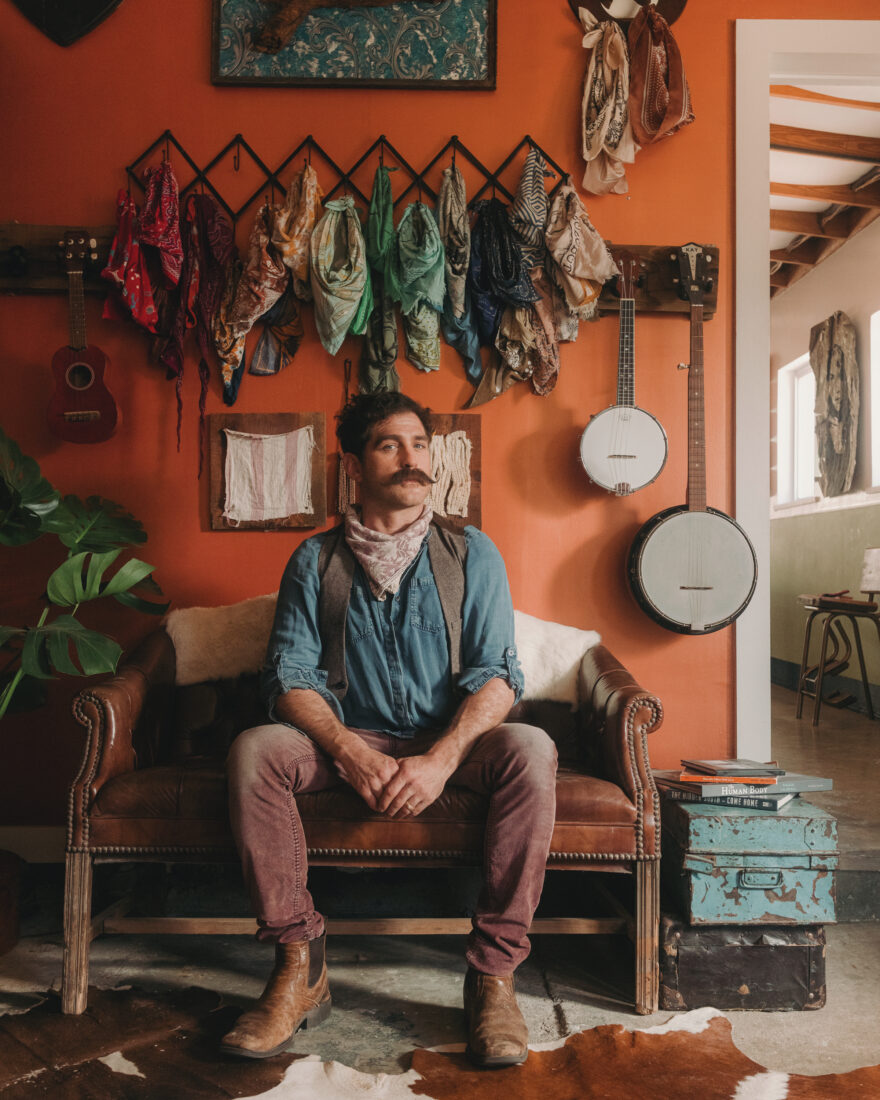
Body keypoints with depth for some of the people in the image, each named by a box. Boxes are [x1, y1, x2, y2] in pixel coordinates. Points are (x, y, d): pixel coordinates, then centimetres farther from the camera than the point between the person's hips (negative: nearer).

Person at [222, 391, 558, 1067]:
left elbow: (496, 674, -7)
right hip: (350, 741, 1)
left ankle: (493, 974, -21)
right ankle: (299, 967, -16)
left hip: (452, 745, 0)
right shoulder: (315, 561, 4)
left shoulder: (470, 553, 2)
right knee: (254, 750, -27)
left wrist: (441, 759, -25)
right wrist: (348, 751, -24)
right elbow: (291, 675, -5)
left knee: (530, 749, -31)